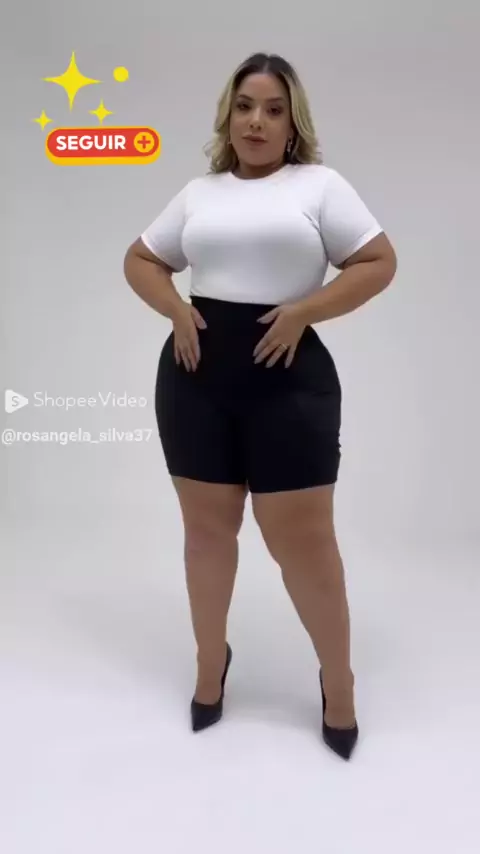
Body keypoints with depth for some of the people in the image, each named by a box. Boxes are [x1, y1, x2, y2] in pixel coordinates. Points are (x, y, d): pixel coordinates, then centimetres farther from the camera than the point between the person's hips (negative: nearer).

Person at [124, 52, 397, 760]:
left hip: (288, 378, -3)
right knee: (207, 525, 12)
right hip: (196, 374, 4)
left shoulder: (319, 184, 4)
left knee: (301, 537, -1)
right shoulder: (198, 192, 15)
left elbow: (379, 263, -1)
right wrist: (177, 310, 0)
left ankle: (338, 679, 23)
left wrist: (303, 311, -13)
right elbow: (140, 261, 20)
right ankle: (212, 662, 33)